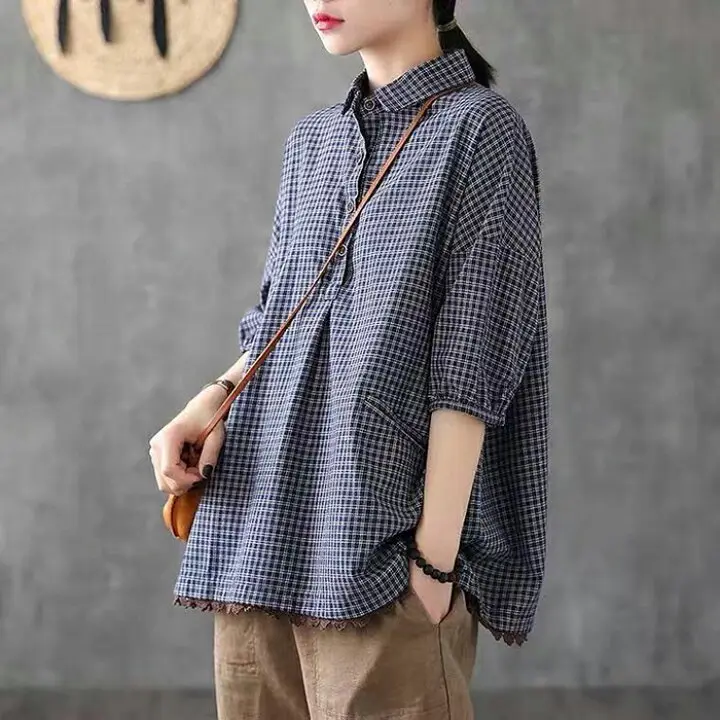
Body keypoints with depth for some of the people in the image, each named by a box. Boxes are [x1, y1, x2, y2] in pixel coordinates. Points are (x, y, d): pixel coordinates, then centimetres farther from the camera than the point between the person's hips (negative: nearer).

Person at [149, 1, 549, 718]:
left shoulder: (478, 129, -4)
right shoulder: (310, 142, 17)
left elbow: (468, 369, -9)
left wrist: (435, 555, -14)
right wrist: (213, 402, 0)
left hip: (379, 553, -6)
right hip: (258, 538, 6)